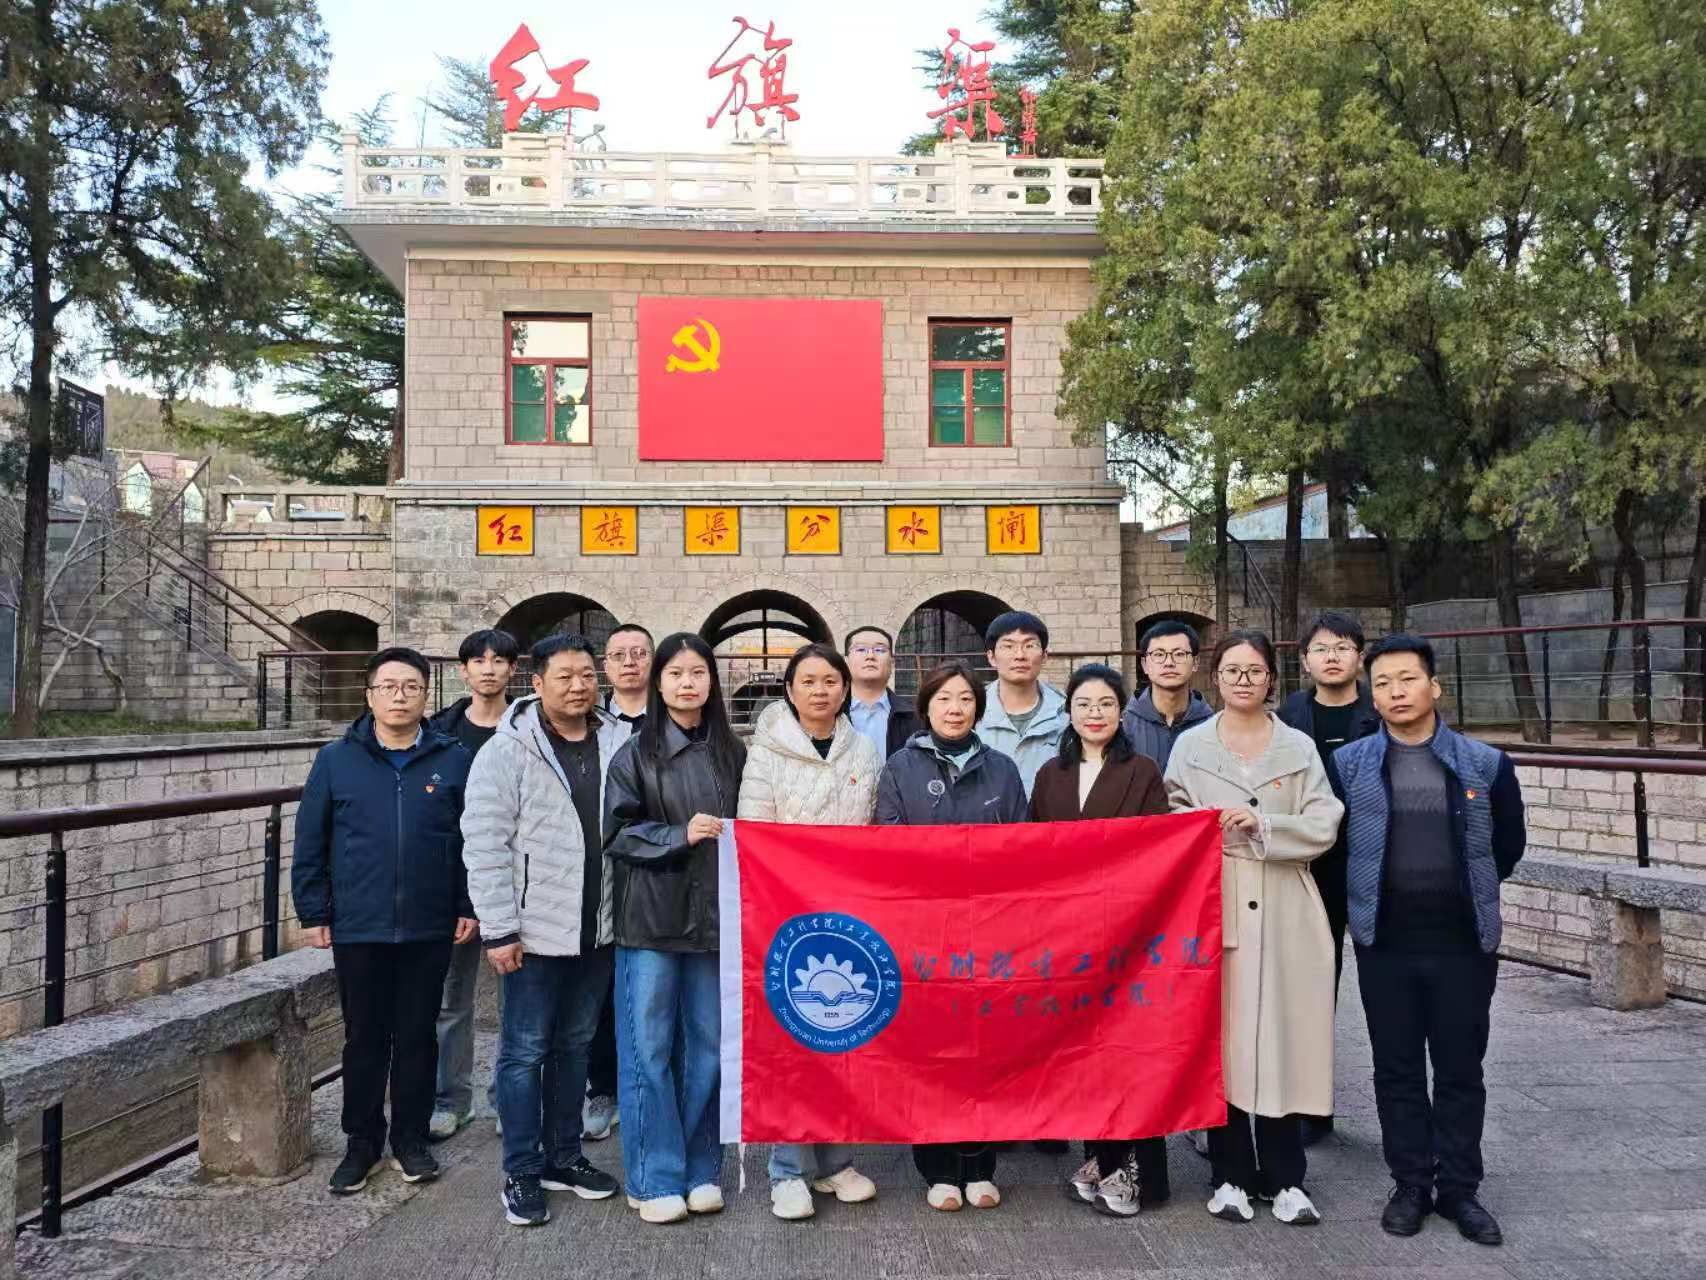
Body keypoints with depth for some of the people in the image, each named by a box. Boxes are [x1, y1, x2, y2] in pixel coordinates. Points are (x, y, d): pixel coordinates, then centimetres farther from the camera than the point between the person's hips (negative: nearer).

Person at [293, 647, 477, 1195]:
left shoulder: (454, 759, 0)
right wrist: (313, 913, 0)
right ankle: (362, 1142, 26)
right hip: (357, 929, 0)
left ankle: (411, 1138, 26)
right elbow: (310, 843, 3)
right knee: (364, 1039, 11)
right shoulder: (336, 759, 0)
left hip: (429, 930, 0)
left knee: (417, 1037, 11)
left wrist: (468, 906, 0)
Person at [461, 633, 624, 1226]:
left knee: (574, 1046, 16)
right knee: (524, 1052, 5)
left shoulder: (615, 745, 3)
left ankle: (563, 1157, 30)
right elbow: (485, 844, -12)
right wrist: (499, 930, -15)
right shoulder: (508, 749, -9)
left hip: (597, 930, 4)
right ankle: (522, 1174, 18)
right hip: (535, 931, -4)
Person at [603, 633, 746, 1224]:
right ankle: (655, 1179, 12)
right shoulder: (636, 754, 0)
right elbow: (618, 833, -4)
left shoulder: (731, 752, 9)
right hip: (650, 917, -3)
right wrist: (679, 835, -17)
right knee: (649, 1048, 1)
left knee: (707, 1045, 8)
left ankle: (700, 1170, 21)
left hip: (714, 916, 3)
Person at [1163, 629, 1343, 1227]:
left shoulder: (1299, 748, 8)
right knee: (1220, 1040, 2)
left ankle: (1285, 1177, 13)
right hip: (1212, 908, 0)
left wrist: (1261, 824, -14)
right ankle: (1231, 1175, 14)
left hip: (1282, 914, 0)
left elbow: (1323, 826, 0)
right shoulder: (1191, 745, 8)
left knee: (1281, 1039, 0)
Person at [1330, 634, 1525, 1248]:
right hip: (1384, 942, 0)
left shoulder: (1485, 764, -1)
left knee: (1460, 1070, 9)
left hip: (1464, 941, 0)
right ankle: (1410, 1185, 22)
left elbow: (1509, 845, 11)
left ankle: (1458, 1189, 23)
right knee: (1397, 1070, 9)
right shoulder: (1348, 764, -1)